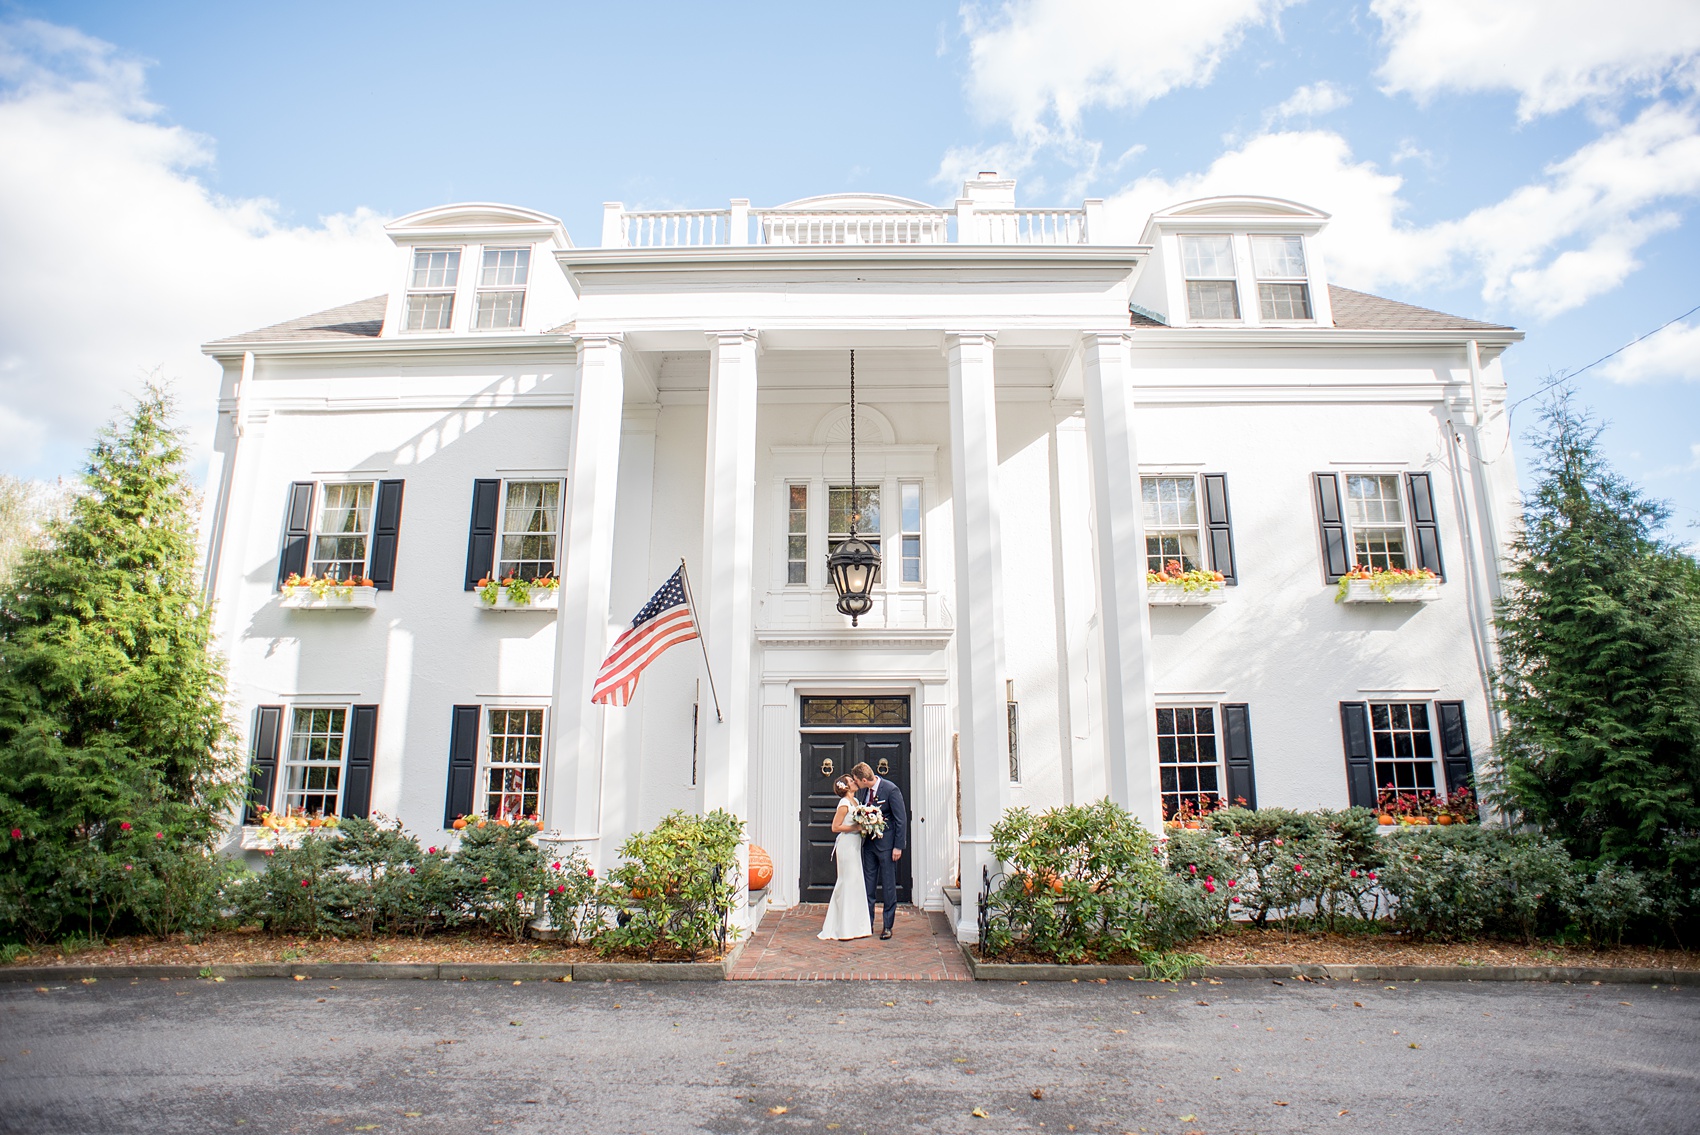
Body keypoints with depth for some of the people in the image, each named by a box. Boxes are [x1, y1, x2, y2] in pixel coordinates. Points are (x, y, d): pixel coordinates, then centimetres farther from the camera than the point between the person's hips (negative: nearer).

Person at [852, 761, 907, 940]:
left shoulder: (891, 790, -18)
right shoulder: (863, 789, 2)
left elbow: (902, 819, -14)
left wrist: (898, 846, -14)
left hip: (886, 844, -6)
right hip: (869, 842, 6)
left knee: (888, 886, 2)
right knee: (867, 884, 10)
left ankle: (888, 926, 12)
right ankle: (867, 923, 21)